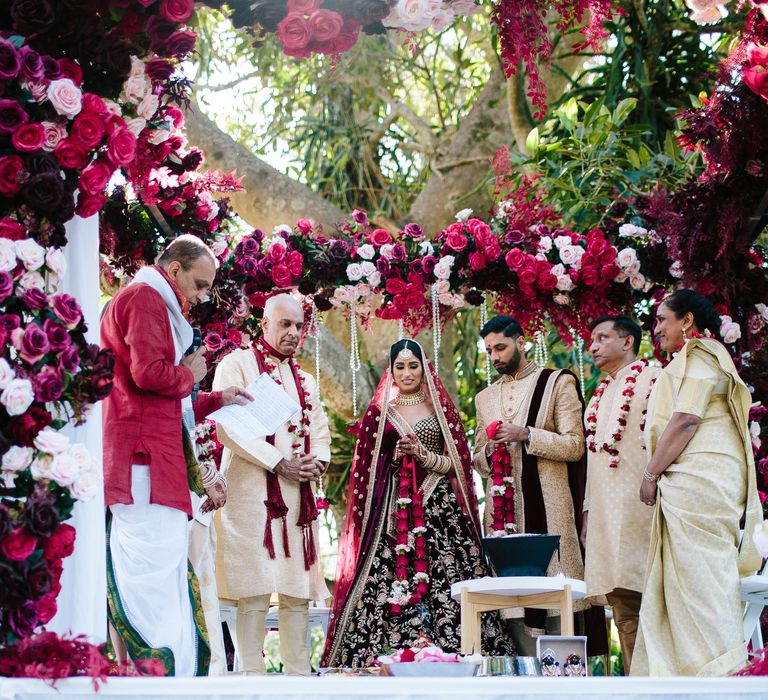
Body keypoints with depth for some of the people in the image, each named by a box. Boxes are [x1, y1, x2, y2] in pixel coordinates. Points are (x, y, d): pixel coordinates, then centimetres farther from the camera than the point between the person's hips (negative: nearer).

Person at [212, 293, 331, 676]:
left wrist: (318, 461, -1)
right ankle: (252, 674, -10)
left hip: (299, 494, 7)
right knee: (254, 594, -11)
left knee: (298, 592, 6)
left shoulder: (304, 379, 22)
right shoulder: (237, 365, -1)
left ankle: (298, 673, 10)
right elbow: (228, 428, -11)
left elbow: (320, 430, 22)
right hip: (252, 492, -7)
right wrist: (279, 464, -14)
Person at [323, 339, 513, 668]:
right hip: (392, 512, 0)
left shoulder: (441, 409, 12)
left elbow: (455, 463, 6)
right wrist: (394, 457, -5)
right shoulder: (379, 412, 12)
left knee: (442, 582, -11)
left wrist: (423, 455, -9)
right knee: (390, 583, -11)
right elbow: (366, 467, 12)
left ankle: (446, 652, -11)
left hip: (438, 508, 0)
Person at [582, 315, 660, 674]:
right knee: (625, 610, 4)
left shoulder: (649, 378, -1)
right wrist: (588, 510, 18)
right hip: (607, 515, 8)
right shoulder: (601, 393, 23)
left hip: (637, 508, -8)